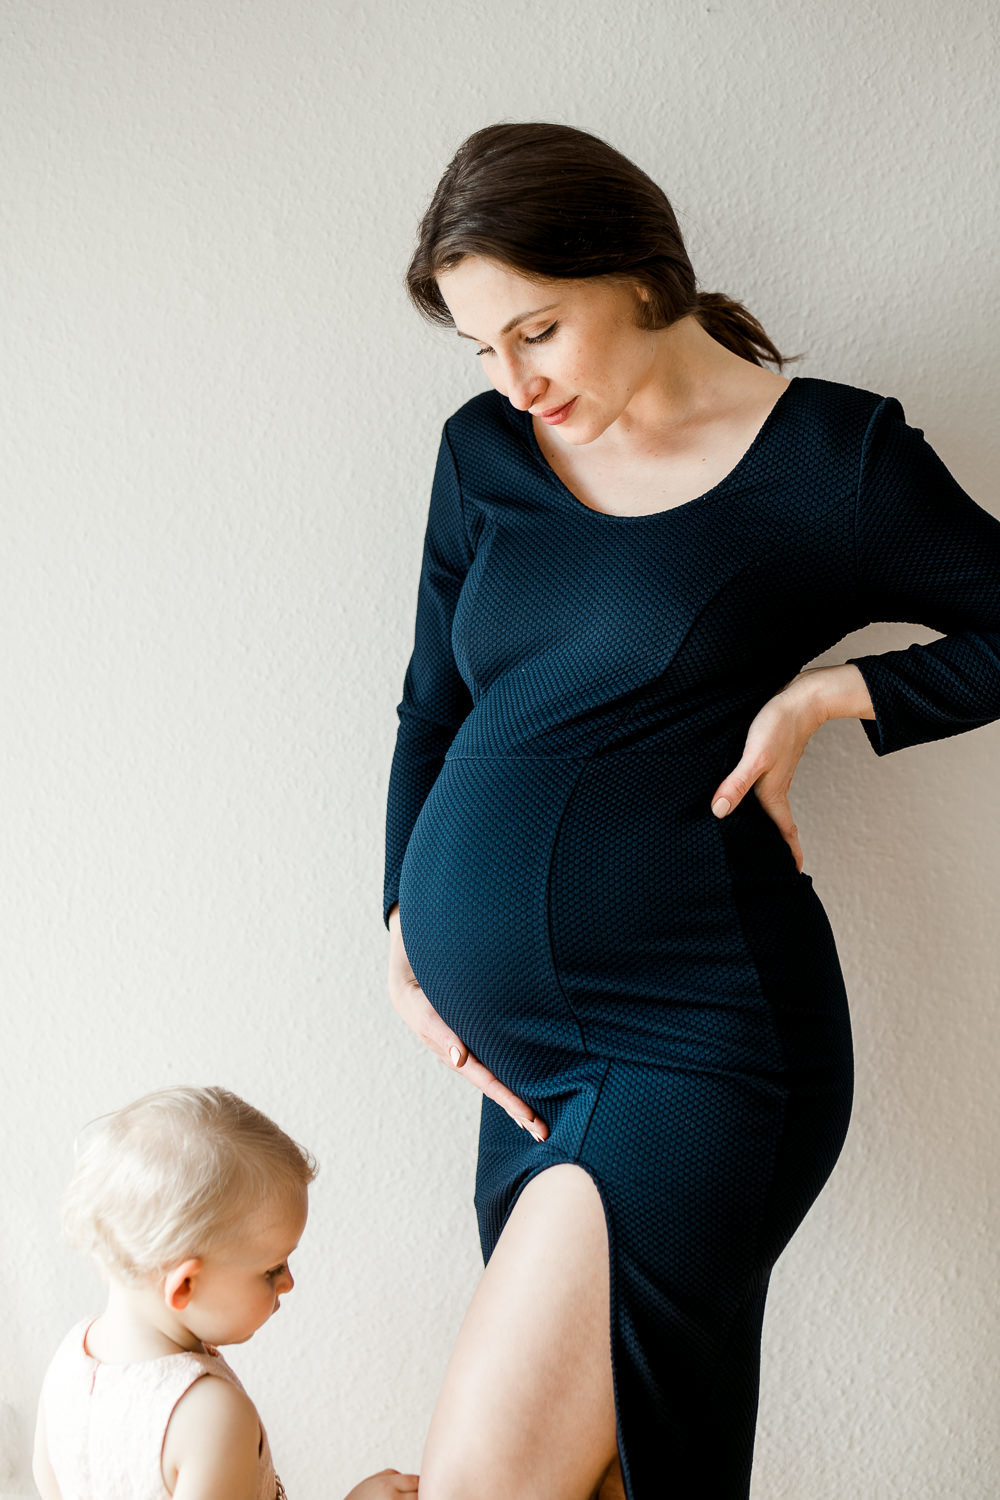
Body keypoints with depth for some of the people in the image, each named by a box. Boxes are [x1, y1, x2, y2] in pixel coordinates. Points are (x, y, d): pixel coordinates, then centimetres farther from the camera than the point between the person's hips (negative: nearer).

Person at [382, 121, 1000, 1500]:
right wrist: (410, 942, 9)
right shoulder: (485, 452, 11)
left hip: (702, 1036, -5)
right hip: (519, 1044, 5)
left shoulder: (835, 459, -2)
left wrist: (824, 694, -7)